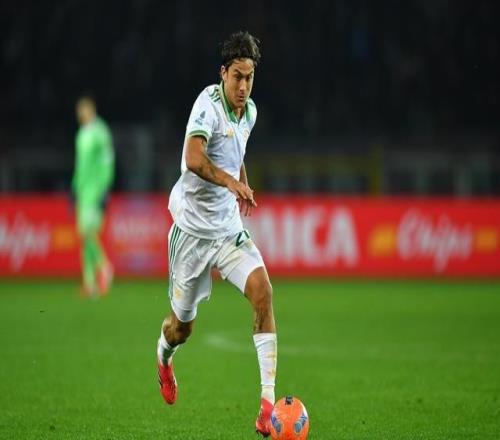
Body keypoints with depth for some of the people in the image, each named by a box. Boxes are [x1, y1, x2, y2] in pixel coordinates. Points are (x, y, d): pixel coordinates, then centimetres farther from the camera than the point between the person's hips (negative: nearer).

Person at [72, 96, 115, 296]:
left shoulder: (100, 132, -8)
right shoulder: (82, 134, 17)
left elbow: (107, 163, -12)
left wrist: (103, 192, -18)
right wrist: (75, 188, 21)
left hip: (96, 188, -8)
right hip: (82, 188, 8)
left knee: (88, 230, -21)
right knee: (84, 232, 3)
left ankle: (103, 267, -4)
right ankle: (90, 281, 3)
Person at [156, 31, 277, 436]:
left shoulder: (250, 111, 5)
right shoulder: (208, 104, -18)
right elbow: (194, 159, -35)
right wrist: (231, 182, -45)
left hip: (229, 227, 5)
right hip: (193, 227, -5)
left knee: (263, 293, -19)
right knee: (183, 327, 8)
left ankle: (268, 403, -22)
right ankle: (164, 357, 48)